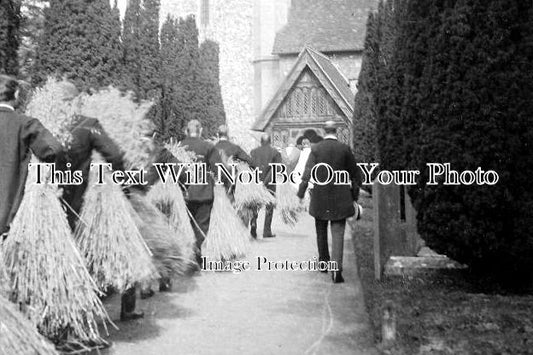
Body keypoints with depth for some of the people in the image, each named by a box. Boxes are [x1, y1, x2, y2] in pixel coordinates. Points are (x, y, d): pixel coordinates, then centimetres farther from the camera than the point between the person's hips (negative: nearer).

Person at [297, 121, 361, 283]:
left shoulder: (316, 149, -3)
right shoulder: (345, 149, -2)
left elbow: (307, 172, -12)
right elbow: (355, 173, 3)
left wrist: (300, 194, -13)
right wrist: (355, 193, 15)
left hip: (320, 197, 1)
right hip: (340, 198, -1)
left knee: (321, 230, 20)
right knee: (338, 233, -2)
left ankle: (323, 262, 34)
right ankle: (337, 269, -15)